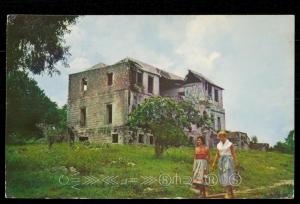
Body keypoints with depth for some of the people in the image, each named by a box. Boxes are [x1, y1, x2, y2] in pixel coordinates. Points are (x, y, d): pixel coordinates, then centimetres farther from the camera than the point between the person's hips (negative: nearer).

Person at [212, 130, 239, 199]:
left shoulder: (230, 144, -5)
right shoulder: (219, 145, 10)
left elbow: (233, 154, -6)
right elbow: (217, 155, 13)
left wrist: (236, 162, -12)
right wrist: (214, 163, 8)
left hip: (228, 160, -6)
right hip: (221, 161, 6)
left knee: (227, 176, -15)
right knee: (223, 177, 5)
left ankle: (228, 194, -15)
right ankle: (231, 193, 16)